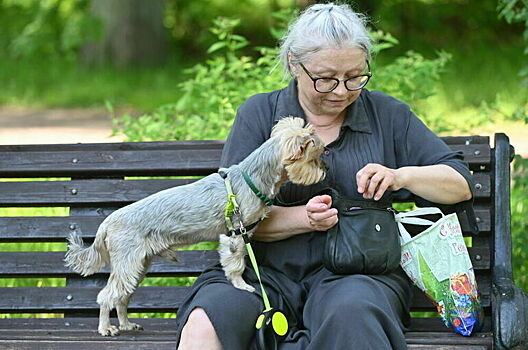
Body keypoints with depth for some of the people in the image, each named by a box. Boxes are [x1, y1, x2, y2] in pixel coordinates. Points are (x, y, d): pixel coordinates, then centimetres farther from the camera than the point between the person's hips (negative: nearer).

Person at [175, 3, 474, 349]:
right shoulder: (259, 113, 9)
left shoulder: (387, 114, 13)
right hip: (267, 268, 0)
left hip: (357, 269, 0)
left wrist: (401, 176, -7)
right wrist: (304, 218, -16)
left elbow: (461, 185, 12)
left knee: (351, 315, -39)